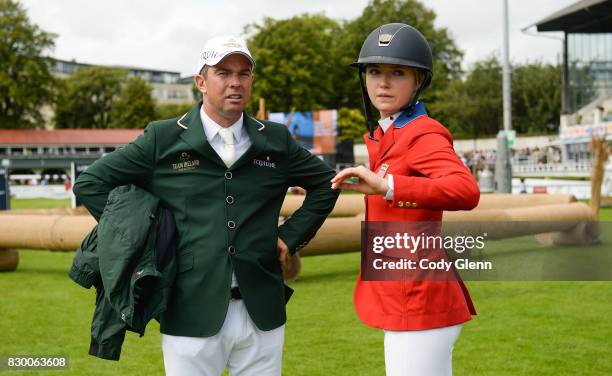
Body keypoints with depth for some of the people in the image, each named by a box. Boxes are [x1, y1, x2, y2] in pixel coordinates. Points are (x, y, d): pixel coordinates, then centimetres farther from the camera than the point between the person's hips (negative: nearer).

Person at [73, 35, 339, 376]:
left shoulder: (277, 140, 8)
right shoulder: (163, 139, 0)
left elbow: (325, 182, 21)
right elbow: (90, 183, 5)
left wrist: (291, 237, 11)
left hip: (262, 313, 3)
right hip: (193, 317, -2)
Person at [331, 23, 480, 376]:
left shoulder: (424, 135, -15)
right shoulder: (381, 135, 12)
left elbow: (466, 191, -33)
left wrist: (386, 186, -38)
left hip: (418, 303, -10)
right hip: (401, 301, 10)